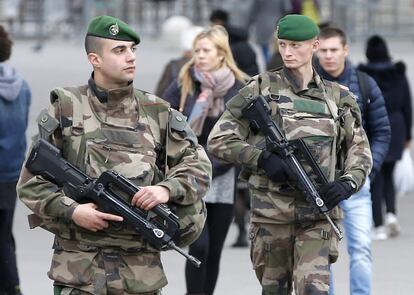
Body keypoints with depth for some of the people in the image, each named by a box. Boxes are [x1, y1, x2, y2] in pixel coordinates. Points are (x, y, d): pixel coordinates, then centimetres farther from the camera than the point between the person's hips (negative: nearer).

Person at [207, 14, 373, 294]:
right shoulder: (261, 89, 2)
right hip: (272, 209, 0)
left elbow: (360, 150, 14)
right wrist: (262, 158, -14)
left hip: (318, 211, 0)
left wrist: (347, 183, -6)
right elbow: (219, 140, 0)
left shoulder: (337, 97, 9)